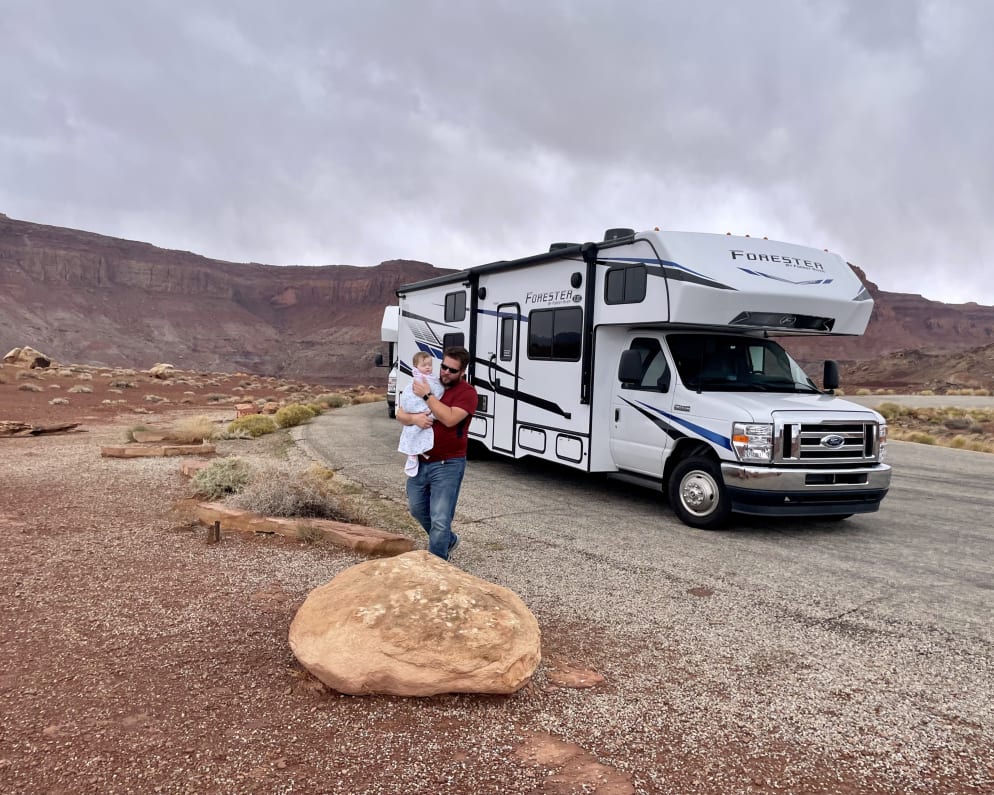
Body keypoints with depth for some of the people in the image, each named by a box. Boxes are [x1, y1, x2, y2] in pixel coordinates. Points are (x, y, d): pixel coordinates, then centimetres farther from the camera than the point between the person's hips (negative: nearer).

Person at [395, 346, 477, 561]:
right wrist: (413, 418, -17)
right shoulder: (424, 385, 8)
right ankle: (448, 541, 44)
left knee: (440, 520, -7)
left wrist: (427, 396, -18)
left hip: (447, 465, -7)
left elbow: (449, 418, -25)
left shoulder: (467, 392, -10)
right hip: (419, 461, 7)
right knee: (417, 508, 23)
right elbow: (400, 414, 6)